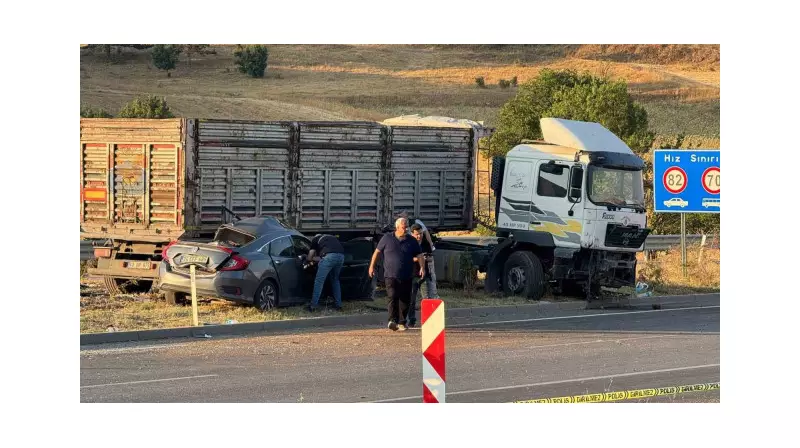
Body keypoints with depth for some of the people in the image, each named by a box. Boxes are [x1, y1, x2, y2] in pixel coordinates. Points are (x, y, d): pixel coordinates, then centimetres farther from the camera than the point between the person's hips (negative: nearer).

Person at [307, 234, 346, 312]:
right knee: (335, 280, 24)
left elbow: (310, 257, 26)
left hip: (329, 256, -5)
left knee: (319, 281, 3)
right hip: (341, 256, 5)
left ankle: (313, 306, 2)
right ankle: (338, 305, 23)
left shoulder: (315, 239, 27)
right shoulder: (332, 238, 40)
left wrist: (313, 258, 49)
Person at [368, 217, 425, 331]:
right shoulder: (387, 238, 3)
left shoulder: (411, 241, 6)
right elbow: (377, 251, 10)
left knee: (405, 300, 6)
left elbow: (419, 255, 5)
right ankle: (392, 320, -27)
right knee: (393, 297, -18)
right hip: (391, 275, -3)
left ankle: (401, 323, 18)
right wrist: (372, 266, 9)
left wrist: (422, 267, -11)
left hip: (406, 277, 3)